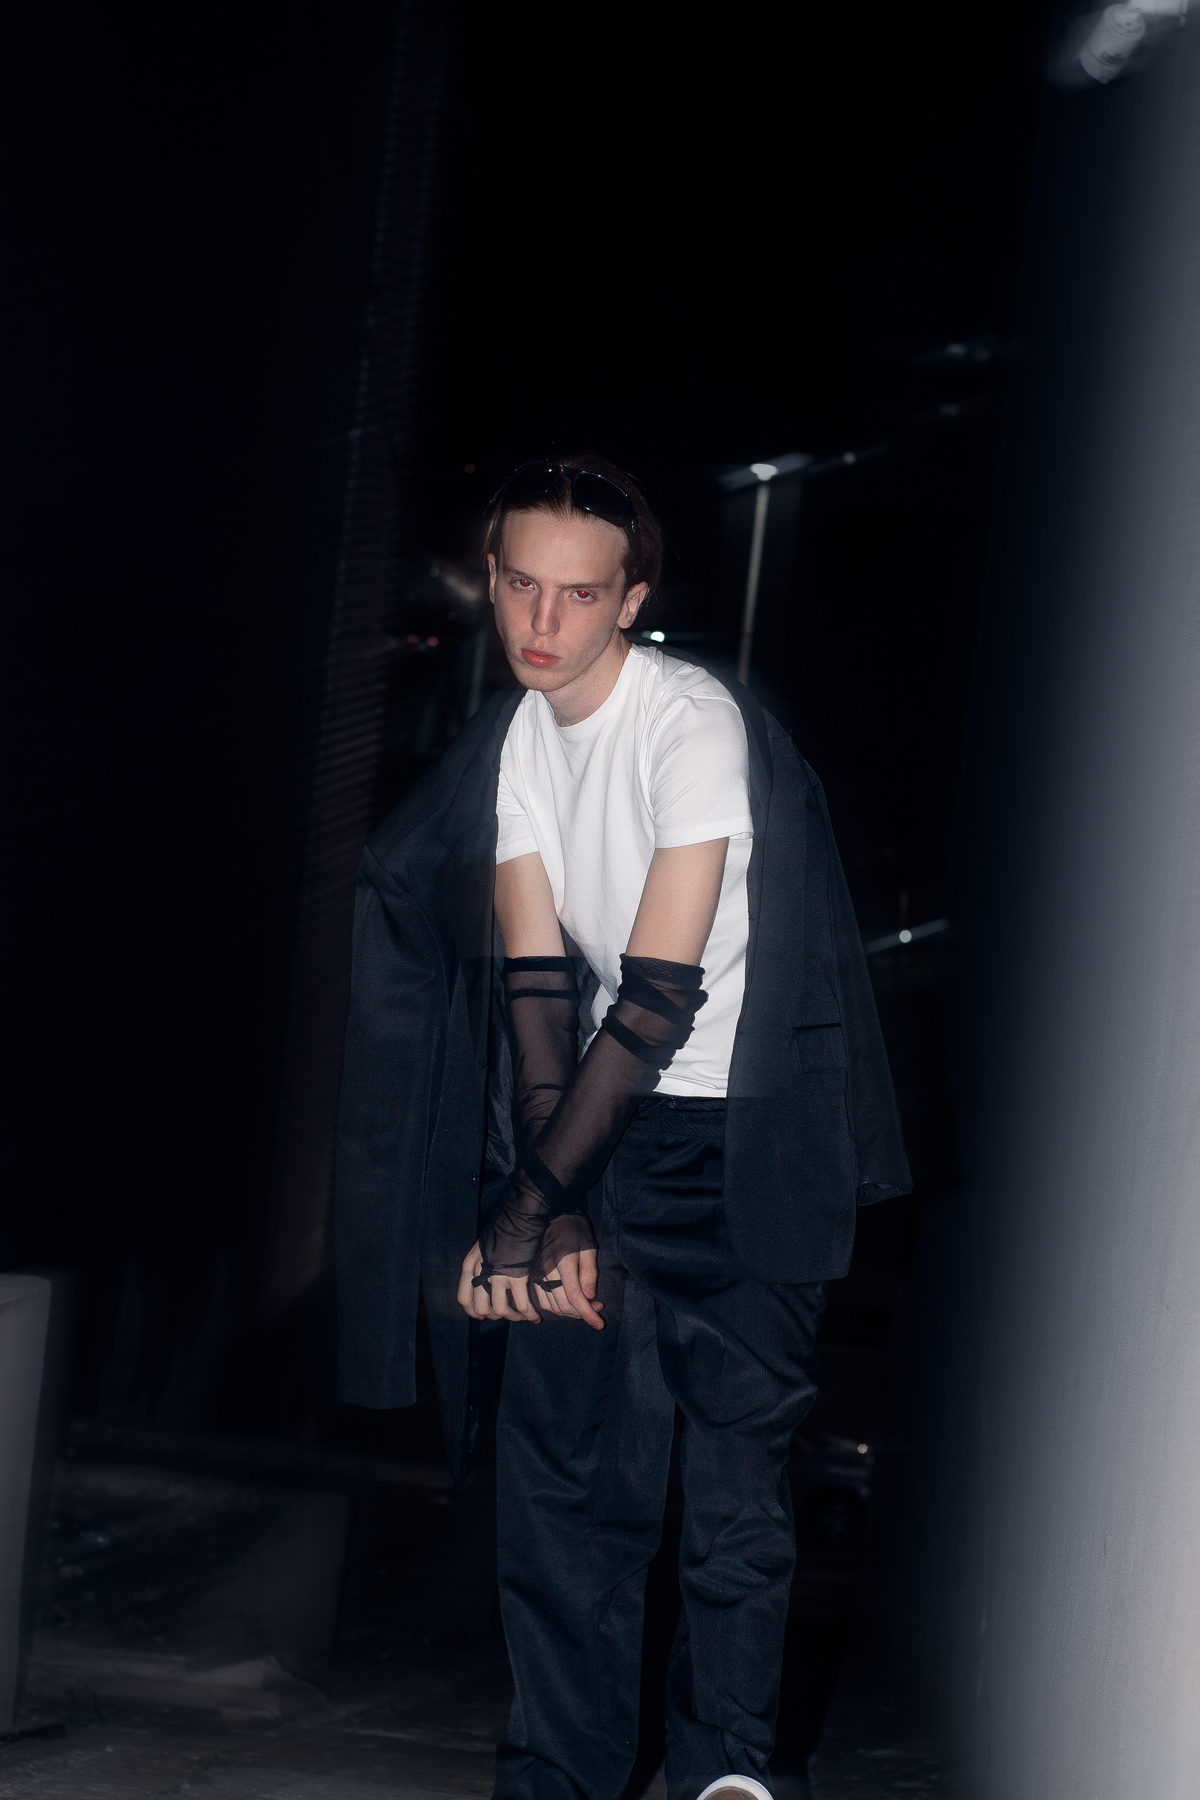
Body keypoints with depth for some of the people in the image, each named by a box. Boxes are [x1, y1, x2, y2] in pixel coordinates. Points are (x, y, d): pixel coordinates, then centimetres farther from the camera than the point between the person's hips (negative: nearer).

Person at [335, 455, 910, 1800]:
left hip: (742, 1133, -6)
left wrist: (532, 1194, -19)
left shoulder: (695, 725, -17)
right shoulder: (515, 739, 4)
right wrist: (555, 1211, -12)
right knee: (557, 1451, 3)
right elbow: (536, 983, -2)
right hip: (611, 1103, 6)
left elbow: (661, 996, -20)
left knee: (737, 1459, -8)